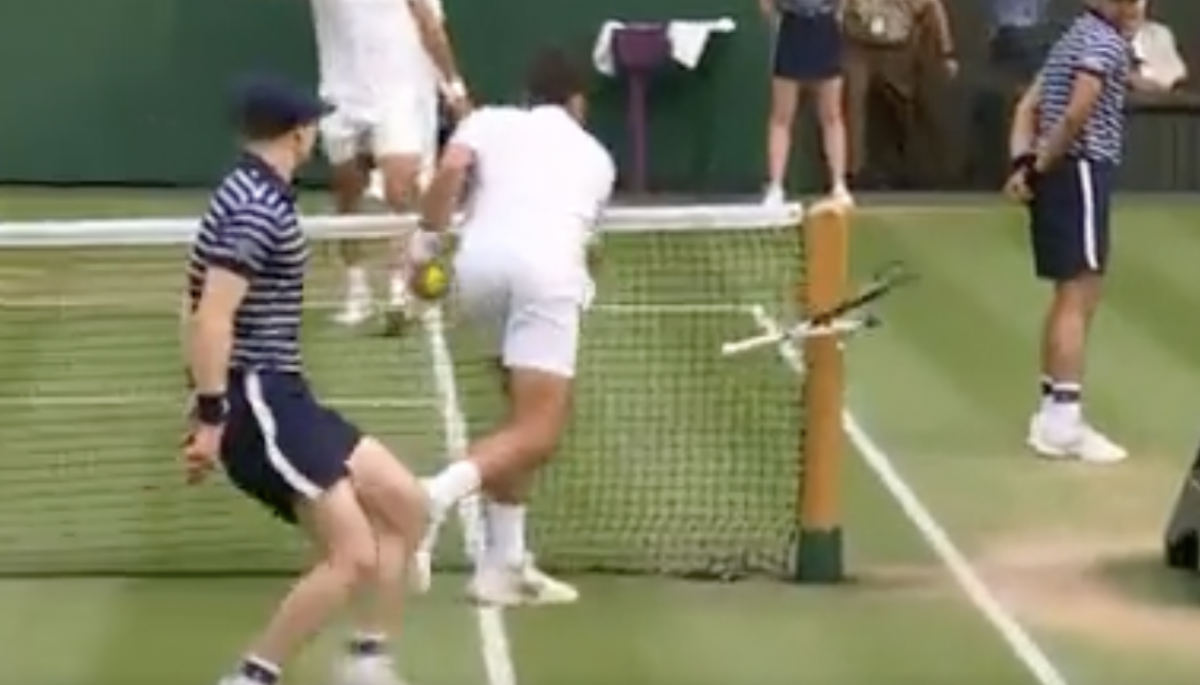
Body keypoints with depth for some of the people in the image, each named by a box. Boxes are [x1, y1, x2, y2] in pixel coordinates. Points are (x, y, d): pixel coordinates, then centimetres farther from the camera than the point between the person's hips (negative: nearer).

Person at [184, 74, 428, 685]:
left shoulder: (256, 198, 16)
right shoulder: (257, 209, -16)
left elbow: (212, 315, 24)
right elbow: (211, 319, -24)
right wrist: (211, 419, -25)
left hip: (280, 399, 10)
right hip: (255, 401, -10)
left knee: (405, 507, 12)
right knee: (353, 555, -13)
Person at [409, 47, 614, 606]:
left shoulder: (491, 121, 25)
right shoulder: (596, 155, 31)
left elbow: (451, 168, 4)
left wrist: (427, 239, 11)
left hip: (480, 263, 3)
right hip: (548, 269, -3)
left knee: (528, 417, 20)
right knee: (537, 434, -8)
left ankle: (503, 564, 18)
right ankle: (438, 494, -35)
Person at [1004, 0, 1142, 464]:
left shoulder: (1076, 38, 19)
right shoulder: (1105, 42, -11)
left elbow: (1028, 107, 15)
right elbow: (1079, 112, -24)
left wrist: (1024, 163, 1)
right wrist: (1045, 162, -12)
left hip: (1059, 176, 10)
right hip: (1082, 173, -10)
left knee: (1070, 298, 15)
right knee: (1079, 297, -9)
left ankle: (1053, 413, 19)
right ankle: (1064, 421, -11)